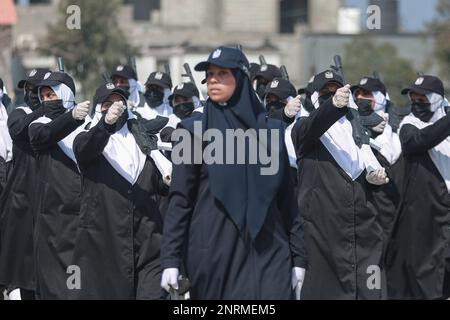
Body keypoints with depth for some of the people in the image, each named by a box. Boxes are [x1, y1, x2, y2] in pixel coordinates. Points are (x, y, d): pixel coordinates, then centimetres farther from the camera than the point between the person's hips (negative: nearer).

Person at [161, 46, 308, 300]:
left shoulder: (271, 130, 9)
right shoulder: (194, 131, 4)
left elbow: (287, 198, 10)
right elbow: (180, 198, 0)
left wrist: (298, 257, 6)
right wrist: (171, 260, -7)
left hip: (268, 252, 1)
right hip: (214, 251, -1)